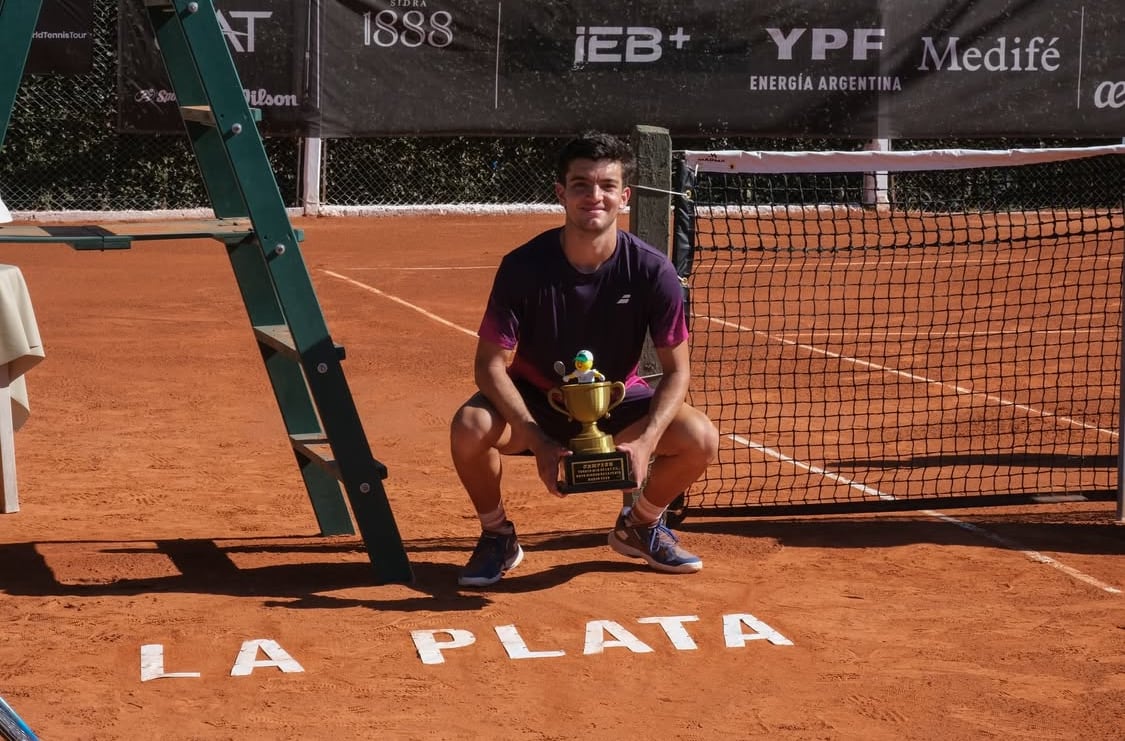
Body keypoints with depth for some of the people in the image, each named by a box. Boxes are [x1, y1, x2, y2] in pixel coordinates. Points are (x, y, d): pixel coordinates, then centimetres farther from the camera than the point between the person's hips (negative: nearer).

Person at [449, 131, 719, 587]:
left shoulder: (652, 271, -18)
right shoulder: (523, 267, -21)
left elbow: (676, 369, -12)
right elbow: (490, 365, -20)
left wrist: (645, 442, -29)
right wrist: (539, 443, -33)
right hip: (534, 401, -1)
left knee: (700, 439, -22)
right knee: (470, 428, -32)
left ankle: (639, 525, 11)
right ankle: (497, 536, -1)